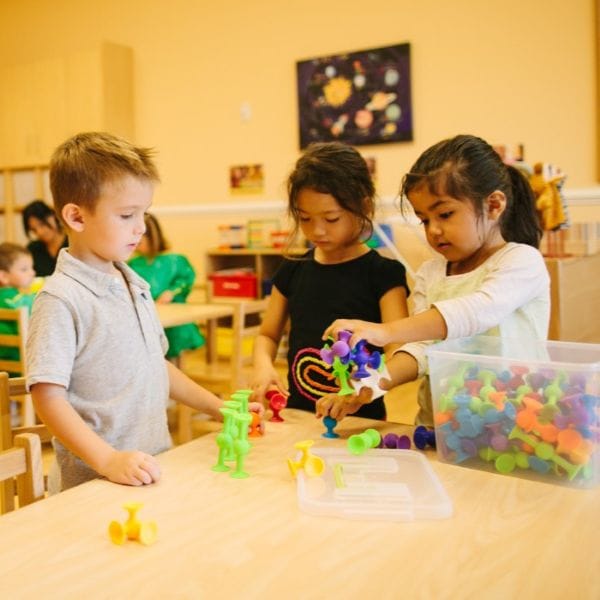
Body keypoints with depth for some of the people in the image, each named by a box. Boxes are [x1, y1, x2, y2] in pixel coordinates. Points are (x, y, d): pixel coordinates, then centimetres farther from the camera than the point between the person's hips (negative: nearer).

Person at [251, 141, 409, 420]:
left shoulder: (383, 274, -5)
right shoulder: (292, 271, 7)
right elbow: (268, 334, 16)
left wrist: (367, 388, -33)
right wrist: (263, 366, -6)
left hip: (360, 421, -3)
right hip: (298, 416, 3)